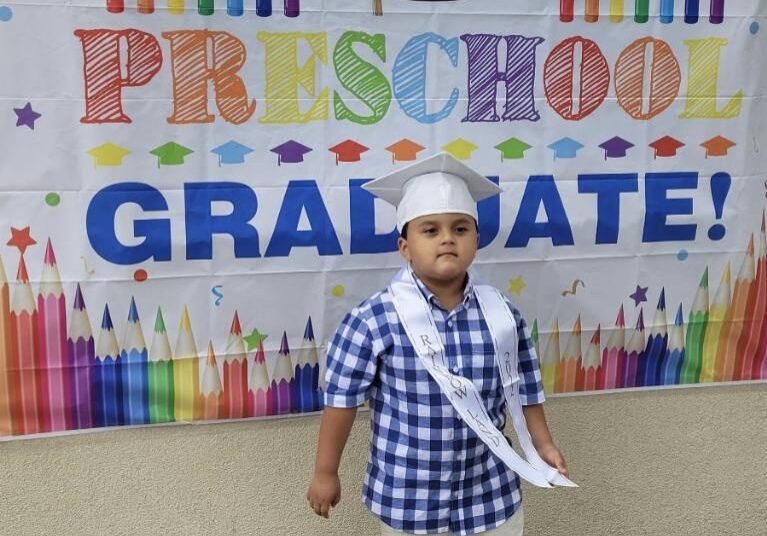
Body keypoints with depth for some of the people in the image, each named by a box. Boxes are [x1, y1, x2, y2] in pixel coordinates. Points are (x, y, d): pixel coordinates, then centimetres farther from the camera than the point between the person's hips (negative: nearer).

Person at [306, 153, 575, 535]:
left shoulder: (503, 314, -5)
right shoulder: (373, 320, -17)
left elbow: (523, 389, 8)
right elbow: (342, 399, -10)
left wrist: (543, 446, 10)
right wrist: (325, 474, -5)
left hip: (492, 494, 3)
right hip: (406, 497, -3)